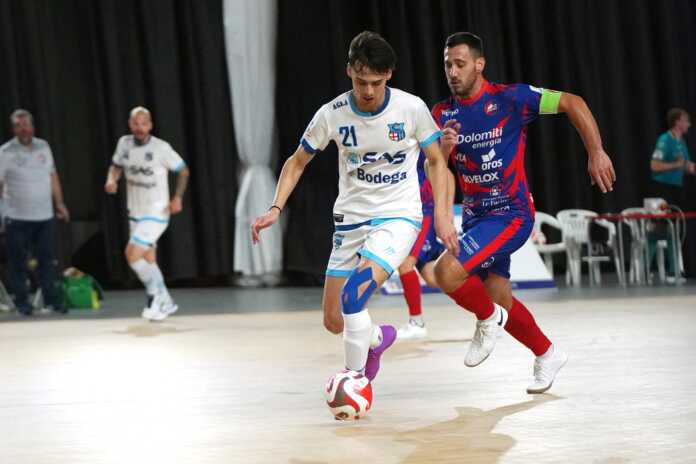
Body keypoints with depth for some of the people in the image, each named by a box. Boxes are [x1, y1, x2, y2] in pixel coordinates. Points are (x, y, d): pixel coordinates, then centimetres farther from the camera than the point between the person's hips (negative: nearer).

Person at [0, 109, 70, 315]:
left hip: (45, 215, 4)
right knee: (18, 262, 1)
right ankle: (22, 302, 10)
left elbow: (53, 176, 18)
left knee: (47, 260, 5)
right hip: (17, 218, -4)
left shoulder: (43, 147, 9)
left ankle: (52, 299, 12)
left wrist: (59, 203, 16)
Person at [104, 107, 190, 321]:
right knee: (148, 260, 12)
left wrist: (178, 197, -12)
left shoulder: (161, 148, -14)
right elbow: (116, 166, 16)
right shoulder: (124, 143, -1)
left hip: (156, 214, -6)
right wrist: (111, 180, -5)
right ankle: (165, 304, 25)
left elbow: (183, 170, -3)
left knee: (132, 254, -18)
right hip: (135, 213, 6)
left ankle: (154, 294, -3)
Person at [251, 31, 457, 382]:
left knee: (354, 294, -28)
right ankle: (377, 337, 39)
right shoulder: (332, 114, -9)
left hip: (398, 217, -4)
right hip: (351, 220, 4)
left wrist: (441, 214, -6)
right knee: (334, 321, 6)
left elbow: (436, 161, 3)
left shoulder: (411, 108, -12)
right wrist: (276, 209, -5)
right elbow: (297, 162, 6)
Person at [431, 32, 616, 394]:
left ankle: (488, 320, 4)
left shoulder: (509, 98, -13)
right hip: (474, 215, 6)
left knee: (447, 272, -24)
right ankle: (547, 355, 36)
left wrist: (596, 153, -14)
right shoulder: (443, 114, 1)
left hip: (510, 215, -6)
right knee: (501, 302, 12)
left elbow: (573, 103, -8)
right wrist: (443, 149, -25)